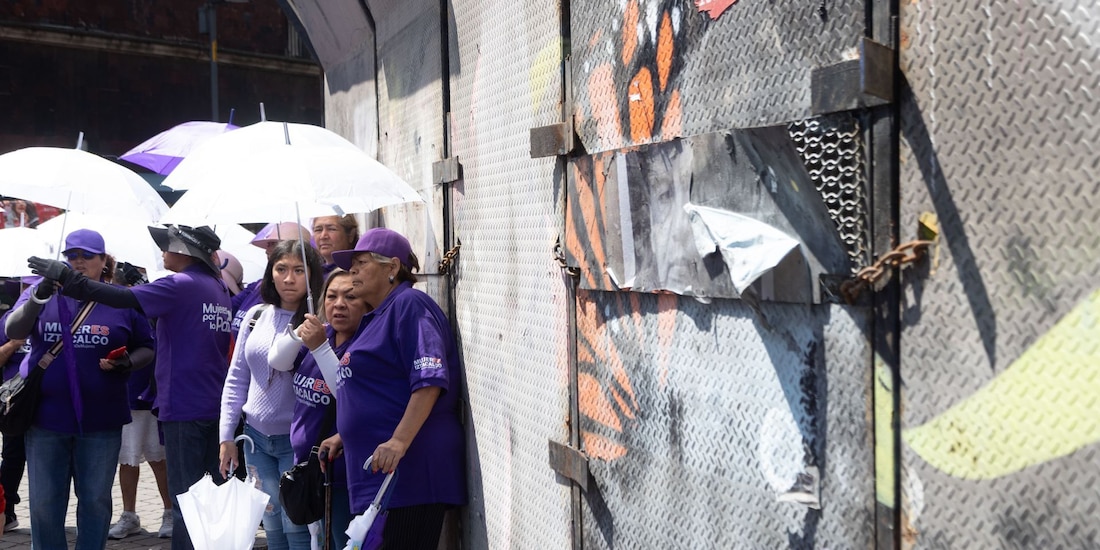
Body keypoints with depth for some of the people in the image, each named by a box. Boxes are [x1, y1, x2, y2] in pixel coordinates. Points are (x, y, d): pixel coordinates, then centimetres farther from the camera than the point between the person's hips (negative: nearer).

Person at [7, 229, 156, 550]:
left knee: (96, 499, 9)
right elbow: (13, 331, -10)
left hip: (100, 419, -1)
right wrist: (39, 296, -26)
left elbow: (147, 348, 8)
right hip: (45, 417, 1)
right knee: (45, 502, 8)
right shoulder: (43, 292, 4)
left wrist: (128, 362, -15)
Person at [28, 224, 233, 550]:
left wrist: (66, 278, -16)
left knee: (186, 496, -2)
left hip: (184, 406, -8)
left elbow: (123, 298, -20)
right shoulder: (219, 289, 12)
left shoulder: (181, 285, -12)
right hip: (217, 406, 8)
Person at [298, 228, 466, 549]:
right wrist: (345, 437, 21)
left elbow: (430, 379, -21)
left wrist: (399, 441, -28)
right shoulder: (378, 317, 22)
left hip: (407, 472, -10)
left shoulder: (409, 305, -8)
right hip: (378, 474, 10)